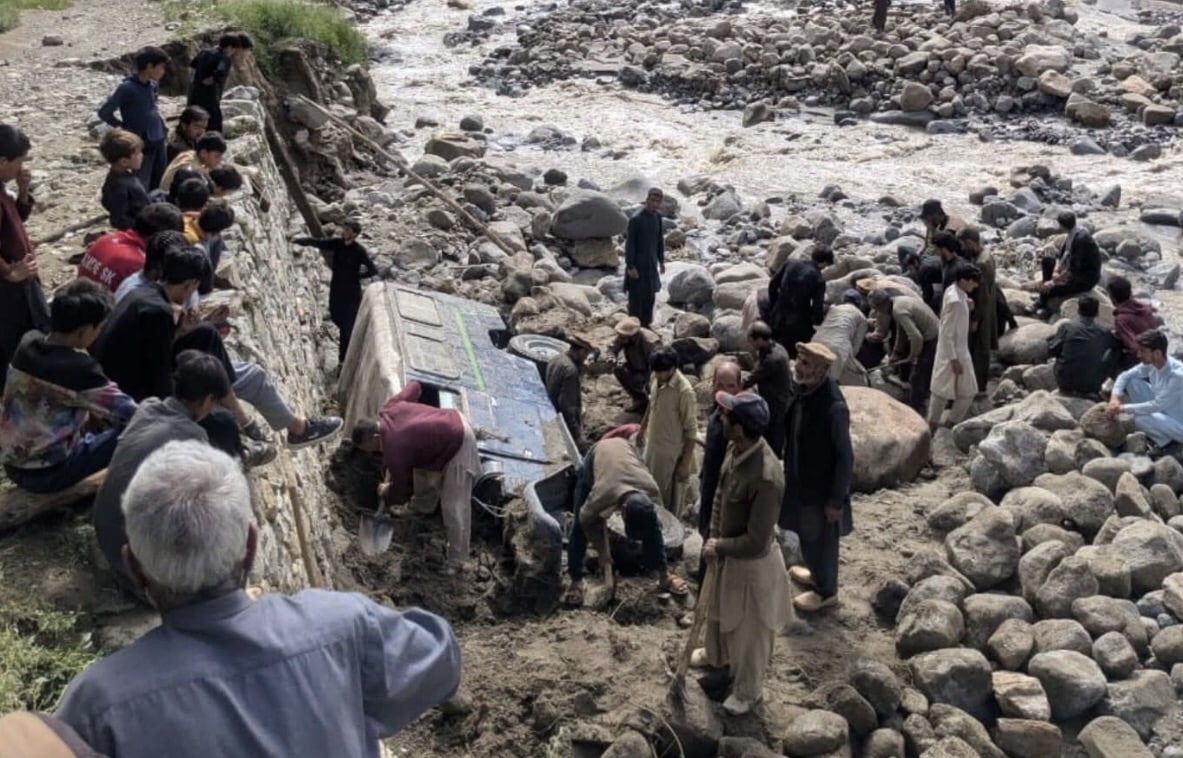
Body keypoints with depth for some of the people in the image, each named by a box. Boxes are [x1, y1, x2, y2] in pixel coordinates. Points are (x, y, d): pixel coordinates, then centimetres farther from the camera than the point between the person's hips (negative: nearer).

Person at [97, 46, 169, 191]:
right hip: (141, 145, -7)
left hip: (159, 142, 7)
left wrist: (161, 128, 13)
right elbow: (104, 112, -16)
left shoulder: (153, 85, 7)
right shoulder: (127, 88, -15)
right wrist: (125, 127, -7)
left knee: (158, 187, 14)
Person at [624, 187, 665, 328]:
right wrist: (630, 267, -17)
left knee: (650, 297, 14)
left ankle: (645, 324, 28)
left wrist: (661, 261, 14)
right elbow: (629, 244, -17)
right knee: (637, 297, 1)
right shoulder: (636, 219, -19)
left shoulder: (657, 217, 2)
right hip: (638, 265, -7)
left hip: (651, 264, 7)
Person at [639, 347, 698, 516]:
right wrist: (643, 428, 24)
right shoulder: (656, 378, -7)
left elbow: (691, 431, -22)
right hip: (653, 445, 7)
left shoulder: (685, 391, -29)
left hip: (672, 453, -7)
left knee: (670, 497, 11)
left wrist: (685, 463, -19)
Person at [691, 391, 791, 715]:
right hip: (727, 552, 8)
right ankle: (716, 655, 62)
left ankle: (748, 690, 42)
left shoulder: (766, 478, -39)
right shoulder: (735, 448, -13)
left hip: (752, 562, -8)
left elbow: (755, 541, -32)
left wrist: (719, 546, -17)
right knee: (718, 609, 33)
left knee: (749, 629, 17)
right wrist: (712, 538, 0)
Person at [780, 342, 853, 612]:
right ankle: (816, 572, 51)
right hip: (801, 478, 7)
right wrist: (789, 469, 14)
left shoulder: (834, 407, -32)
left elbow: (845, 457, -23)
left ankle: (826, 591, 36)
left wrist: (836, 500, -17)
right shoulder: (802, 388, -9)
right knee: (807, 532, 26)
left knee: (821, 538, 14)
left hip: (822, 485, -7)